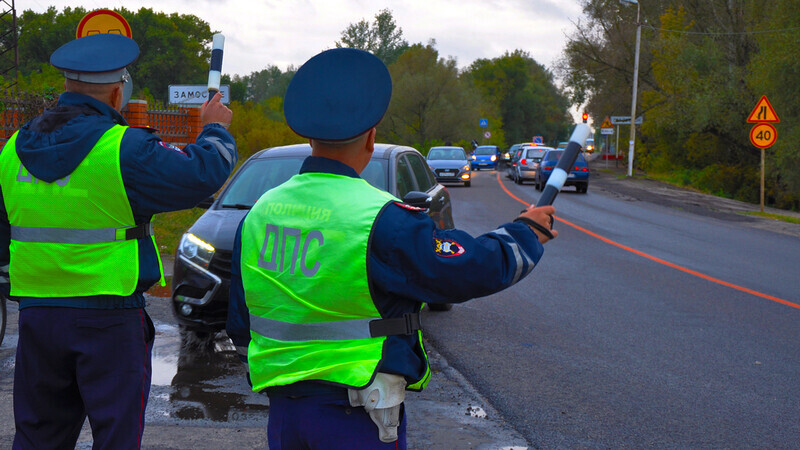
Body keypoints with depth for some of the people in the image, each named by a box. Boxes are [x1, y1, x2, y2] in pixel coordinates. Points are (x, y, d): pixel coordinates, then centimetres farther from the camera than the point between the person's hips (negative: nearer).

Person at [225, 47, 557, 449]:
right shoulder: (381, 220, -17)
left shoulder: (259, 214, 3)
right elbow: (479, 269, -14)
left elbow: (240, 326, 12)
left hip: (283, 411, 6)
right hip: (355, 418, -6)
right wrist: (528, 231, 6)